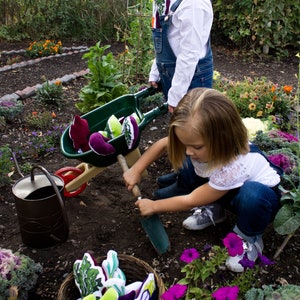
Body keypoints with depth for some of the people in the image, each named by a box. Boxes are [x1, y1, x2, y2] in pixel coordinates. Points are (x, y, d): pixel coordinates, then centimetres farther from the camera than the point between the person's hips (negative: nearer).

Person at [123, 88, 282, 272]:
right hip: (225, 192, 6)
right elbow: (162, 145, -7)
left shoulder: (232, 167, -41)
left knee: (253, 195, -42)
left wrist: (153, 206, -15)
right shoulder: (200, 141, -27)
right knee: (184, 164, -17)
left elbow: (191, 201, -27)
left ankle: (249, 238, -9)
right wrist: (136, 170, -12)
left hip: (261, 195, -5)